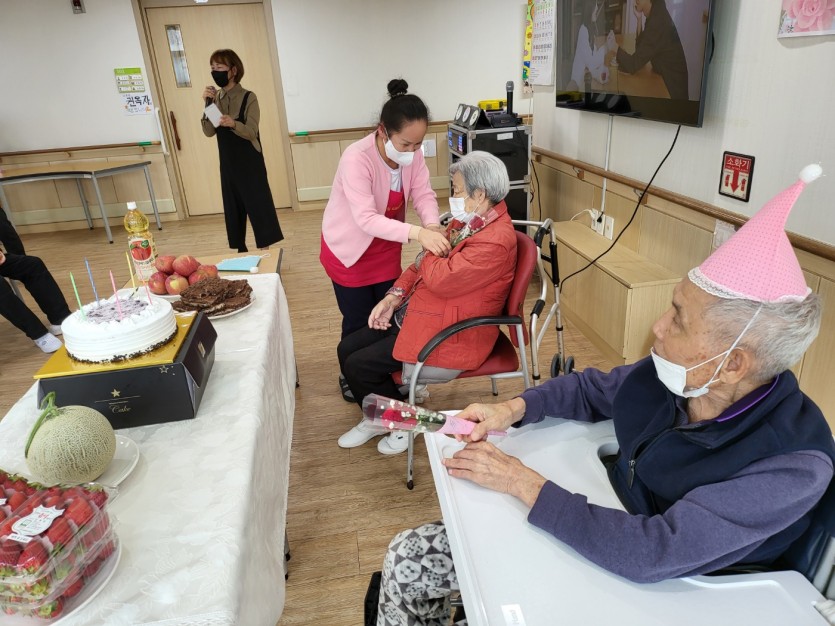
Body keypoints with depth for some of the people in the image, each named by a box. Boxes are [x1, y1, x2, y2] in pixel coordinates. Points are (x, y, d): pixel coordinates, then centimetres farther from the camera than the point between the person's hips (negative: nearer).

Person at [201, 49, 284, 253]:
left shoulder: (248, 98, -9)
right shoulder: (215, 98, 5)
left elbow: (251, 132, -17)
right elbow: (209, 132, -2)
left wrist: (233, 123, -36)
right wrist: (207, 105, -13)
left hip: (250, 162, -5)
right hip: (228, 163, 5)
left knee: (258, 204, -4)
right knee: (233, 207, 9)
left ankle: (265, 251, 5)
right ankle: (240, 251, 20)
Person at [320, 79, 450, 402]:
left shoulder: (412, 153, -14)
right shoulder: (356, 159, -33)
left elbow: (424, 194, -14)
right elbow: (366, 218, -39)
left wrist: (433, 226, -36)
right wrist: (417, 233, -52)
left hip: (386, 246, 5)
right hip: (350, 248, -5)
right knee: (359, 320, 7)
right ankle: (352, 376, 33)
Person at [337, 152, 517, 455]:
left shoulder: (496, 240, -23)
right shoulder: (467, 220, 8)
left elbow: (443, 279, -31)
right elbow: (422, 264, 12)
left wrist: (429, 249, -10)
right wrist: (393, 297, 0)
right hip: (416, 313, 10)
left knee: (357, 366, -11)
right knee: (347, 348, 6)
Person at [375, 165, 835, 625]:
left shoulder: (793, 466, -28)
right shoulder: (669, 375, -12)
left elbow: (653, 556, -33)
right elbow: (590, 389, 7)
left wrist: (523, 483, -27)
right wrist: (512, 409, -9)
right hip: (596, 529, 5)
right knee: (407, 557, -2)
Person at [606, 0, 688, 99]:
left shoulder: (658, 22, -25)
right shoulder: (656, 14, 2)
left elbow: (633, 65, -24)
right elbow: (640, 48, 7)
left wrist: (614, 47, -11)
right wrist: (639, 19, -1)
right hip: (665, 80, 8)